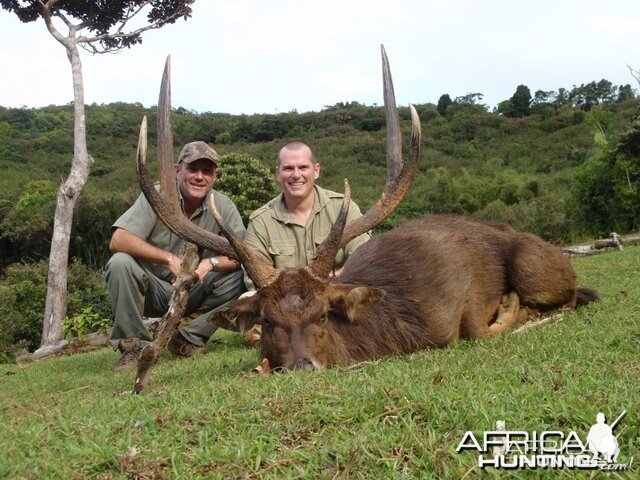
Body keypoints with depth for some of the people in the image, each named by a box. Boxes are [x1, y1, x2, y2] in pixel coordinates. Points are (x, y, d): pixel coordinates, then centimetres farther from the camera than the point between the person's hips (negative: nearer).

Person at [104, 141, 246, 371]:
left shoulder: (223, 207, -7)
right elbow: (118, 240, -25)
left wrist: (211, 262, -33)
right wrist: (169, 259, -35)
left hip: (195, 295, 2)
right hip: (153, 290, -2)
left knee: (238, 276, -20)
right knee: (120, 263, -28)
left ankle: (188, 338, -7)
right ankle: (134, 345, -13)